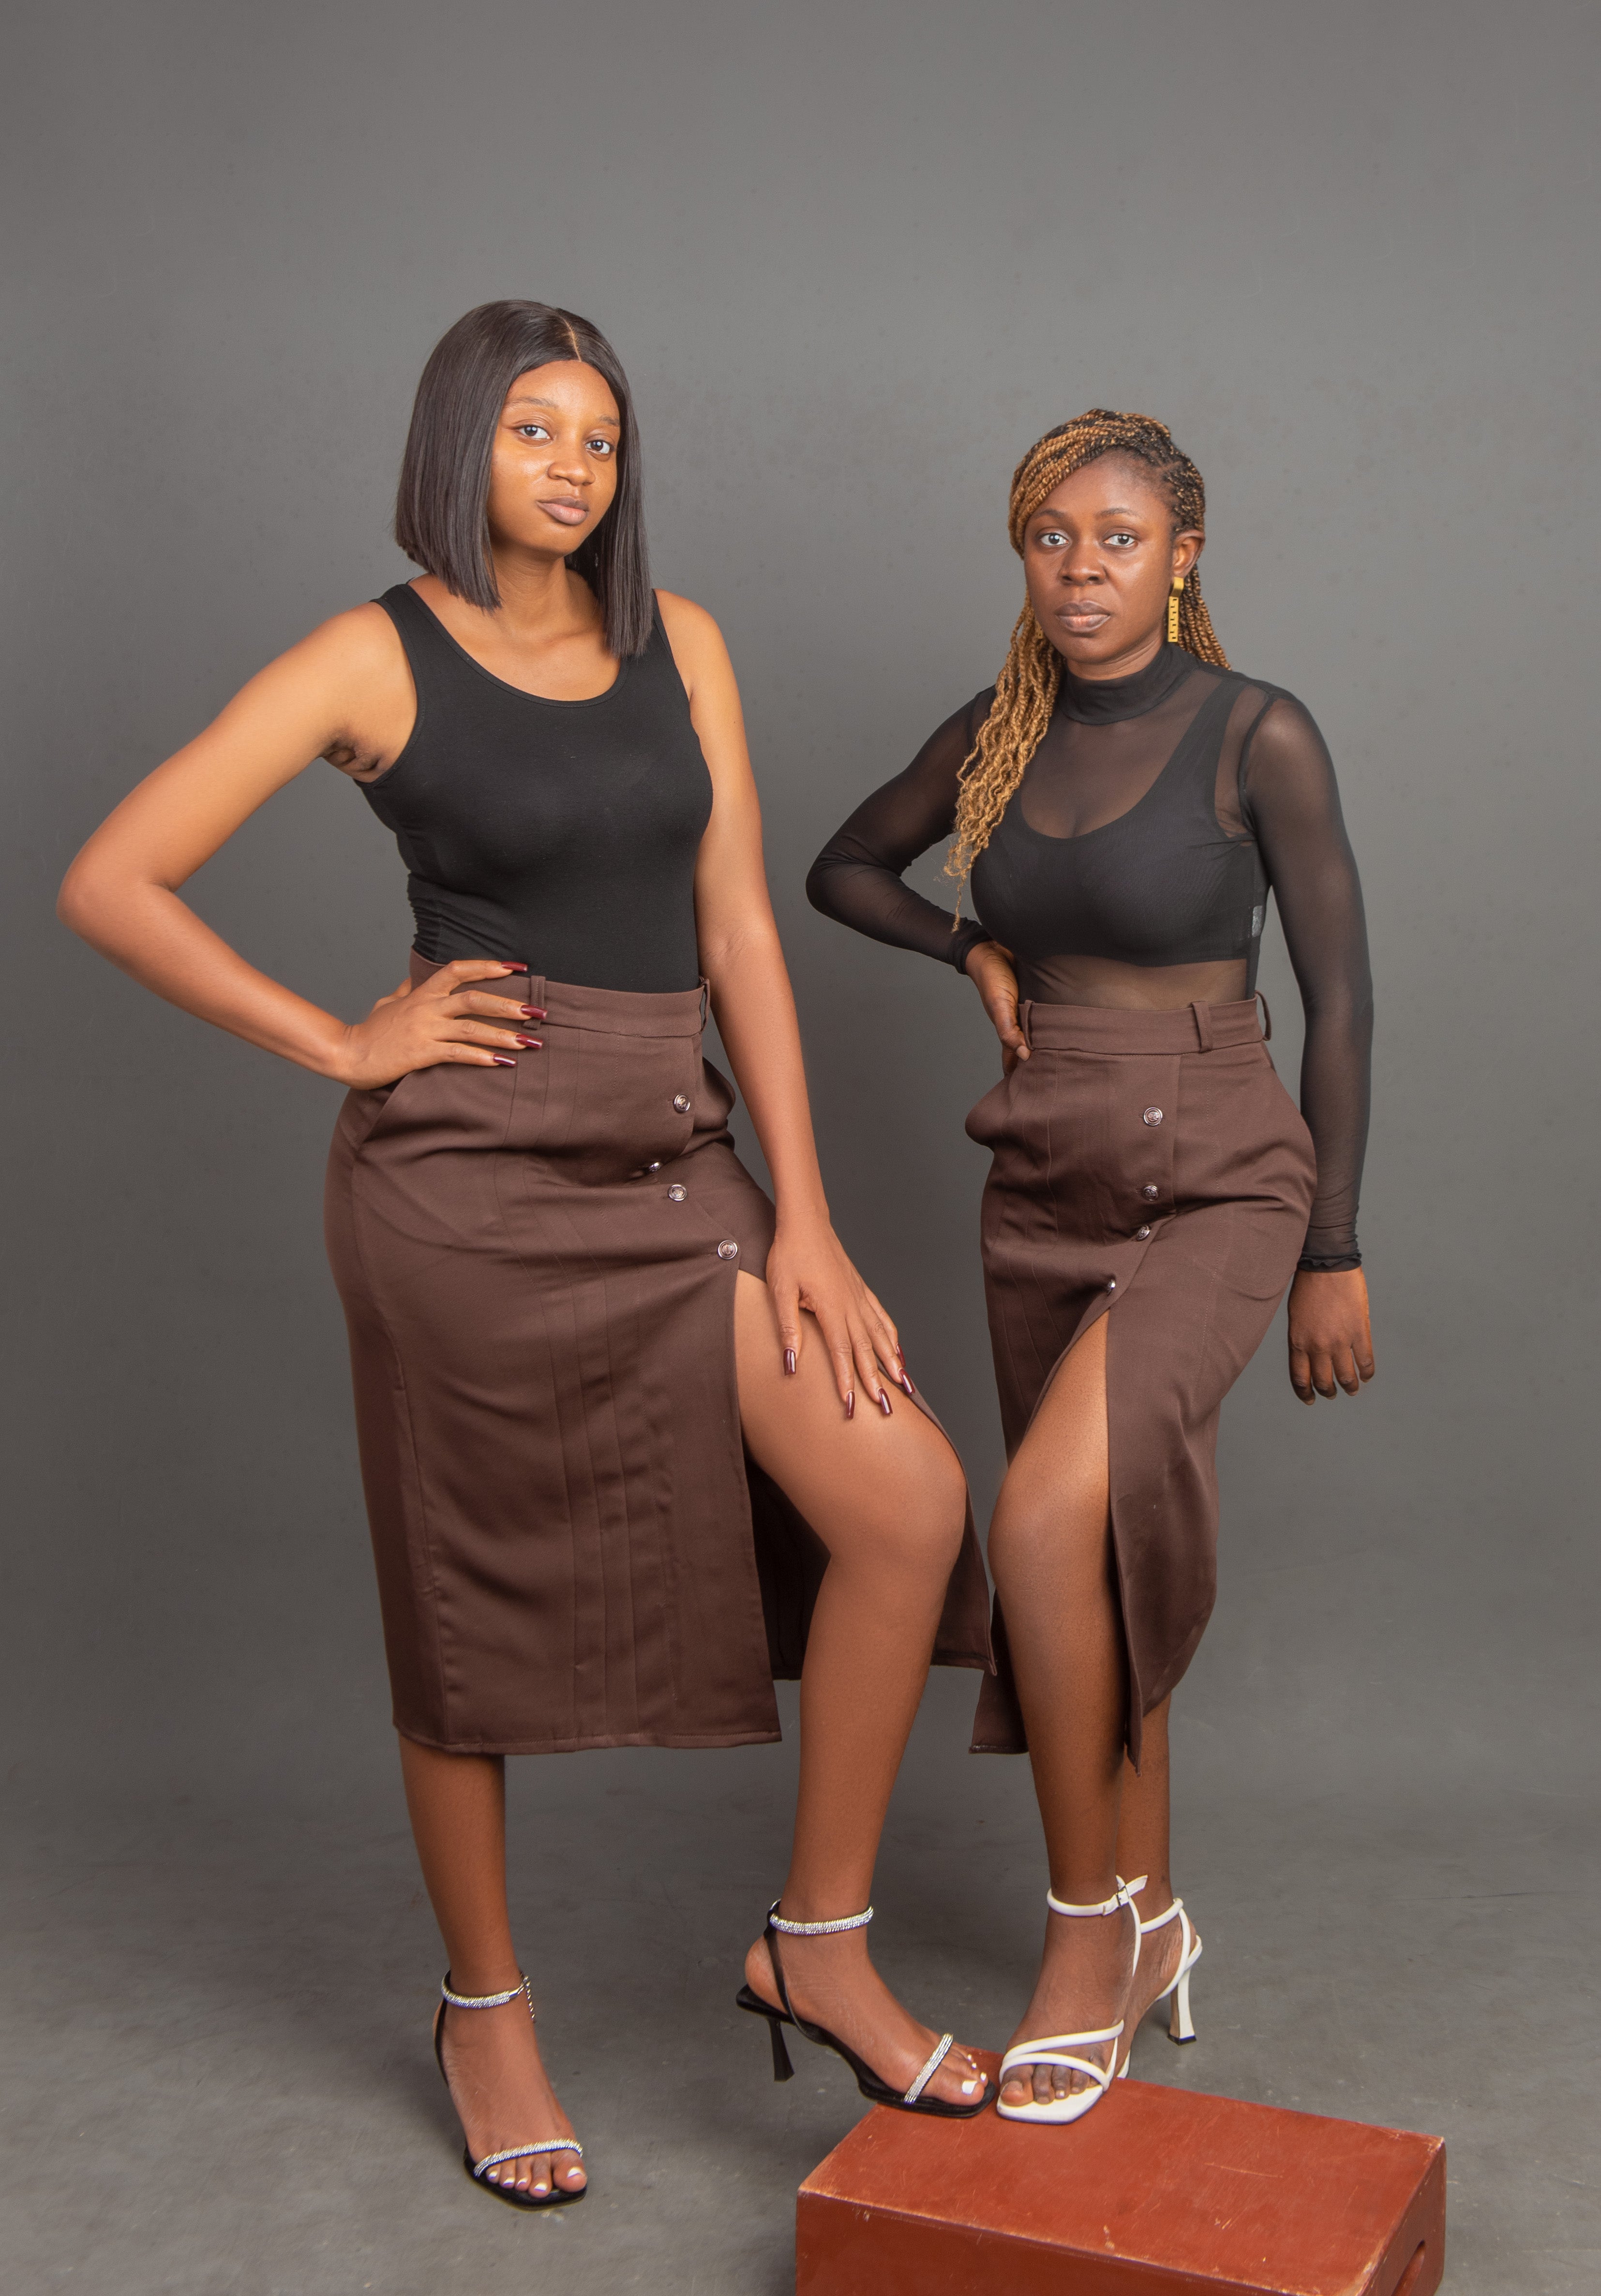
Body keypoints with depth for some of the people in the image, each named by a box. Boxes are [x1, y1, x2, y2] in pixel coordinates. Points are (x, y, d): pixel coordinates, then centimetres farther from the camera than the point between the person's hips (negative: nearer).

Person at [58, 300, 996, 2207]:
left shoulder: (678, 642, 9)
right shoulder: (373, 659, -4)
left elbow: (739, 930, 5)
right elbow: (110, 885, -6)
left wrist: (803, 1217, -1)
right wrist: (342, 1047, -6)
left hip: (675, 1166, 5)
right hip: (473, 1170, -4)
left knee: (909, 1504, -8)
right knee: (476, 1609, 8)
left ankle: (818, 1948, 10)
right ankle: (486, 2011, 32)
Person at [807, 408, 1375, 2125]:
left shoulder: (1259, 732, -11)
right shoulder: (996, 734, 4)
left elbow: (1339, 989, -8)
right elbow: (842, 870, 20)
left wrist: (1335, 1252, -7)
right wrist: (979, 955, 2)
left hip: (1216, 1191, -6)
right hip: (1045, 1197, 6)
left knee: (1046, 1522, -26)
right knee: (1097, 1564, 13)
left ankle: (1085, 1915, -7)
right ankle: (1149, 1923, 32)